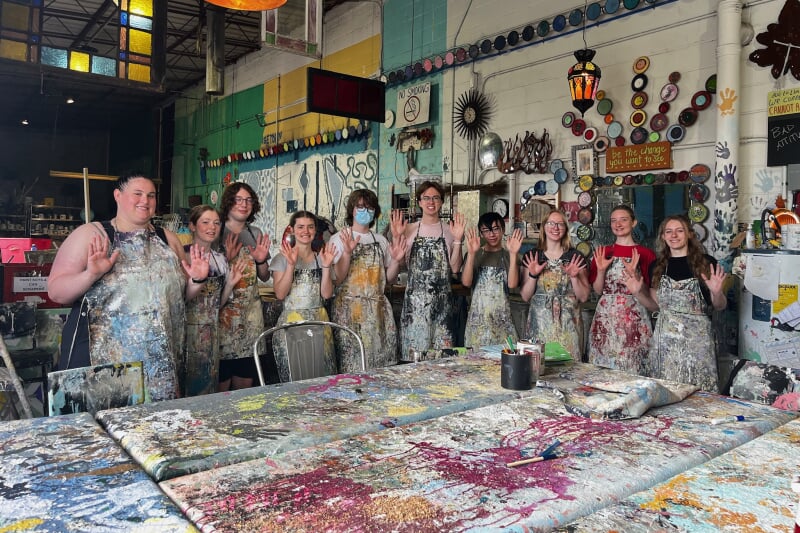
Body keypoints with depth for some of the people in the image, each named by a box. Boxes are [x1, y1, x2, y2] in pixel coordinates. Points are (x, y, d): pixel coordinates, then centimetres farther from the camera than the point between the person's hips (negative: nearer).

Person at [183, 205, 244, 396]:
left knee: (207, 382, 12)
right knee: (185, 384, 0)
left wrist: (231, 284, -3)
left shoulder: (220, 259, 8)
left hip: (210, 332, 5)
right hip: (186, 328, -5)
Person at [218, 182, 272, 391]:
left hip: (251, 311, 5)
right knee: (221, 383, -2)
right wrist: (226, 259, -21)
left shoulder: (255, 234, 11)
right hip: (224, 310, -5)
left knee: (245, 383, 10)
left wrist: (261, 261, -3)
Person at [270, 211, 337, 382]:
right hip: (292, 321, -3)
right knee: (294, 377, 0)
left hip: (319, 321, 3)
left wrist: (326, 266, -12)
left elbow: (327, 294, -1)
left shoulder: (321, 258, 8)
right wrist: (291, 265, -19)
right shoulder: (282, 258, 0)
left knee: (321, 373, 3)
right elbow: (280, 294, -11)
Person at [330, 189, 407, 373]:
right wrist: (347, 252, -21)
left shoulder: (380, 240, 13)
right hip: (350, 308, -4)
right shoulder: (339, 239, 0)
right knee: (352, 364, -5)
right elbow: (336, 279, -10)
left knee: (382, 357, 3)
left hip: (379, 309, 4)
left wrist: (396, 260, -2)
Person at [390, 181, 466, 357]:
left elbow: (455, 268, 1)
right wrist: (396, 237, -8)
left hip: (441, 299, 0)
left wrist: (457, 240, -10)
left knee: (442, 351, 1)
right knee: (413, 348, 0)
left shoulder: (450, 230, 5)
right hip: (414, 298, 0)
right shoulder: (409, 229, 6)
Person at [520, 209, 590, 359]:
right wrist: (533, 275, -10)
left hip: (567, 324, 0)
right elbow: (525, 296, 4)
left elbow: (584, 297, 3)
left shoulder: (575, 257, 3)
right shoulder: (532, 256, 5)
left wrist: (574, 277, -11)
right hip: (539, 323, 1)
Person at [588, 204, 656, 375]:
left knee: (632, 366, -1)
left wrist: (633, 273, -15)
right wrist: (600, 270, -8)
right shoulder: (603, 252, 9)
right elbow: (598, 290, 7)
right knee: (604, 366, 3)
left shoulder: (645, 254, 2)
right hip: (606, 316, 2)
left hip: (635, 316, -2)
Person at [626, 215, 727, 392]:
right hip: (664, 336, 3)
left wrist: (717, 292, -15)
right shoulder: (657, 266, 8)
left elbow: (719, 307, 4)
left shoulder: (706, 263, -1)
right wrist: (638, 293, -1)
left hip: (696, 337, -2)